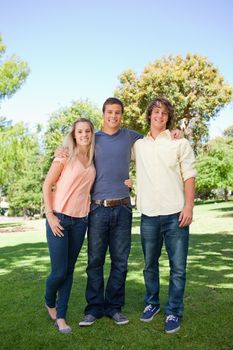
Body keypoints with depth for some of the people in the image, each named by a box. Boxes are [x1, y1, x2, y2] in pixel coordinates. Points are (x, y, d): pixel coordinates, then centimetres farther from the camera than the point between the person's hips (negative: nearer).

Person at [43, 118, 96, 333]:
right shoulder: (65, 156, -5)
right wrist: (50, 215, -13)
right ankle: (50, 303, 30)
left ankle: (61, 316, 23)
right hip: (59, 218, -4)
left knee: (69, 270, 9)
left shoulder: (92, 159, 9)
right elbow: (47, 186, -5)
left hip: (80, 220, 4)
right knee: (59, 272, -1)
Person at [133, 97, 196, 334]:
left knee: (178, 267, 2)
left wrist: (189, 207, -9)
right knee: (149, 264, 14)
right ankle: (152, 303, 32)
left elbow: (189, 176, 0)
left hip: (175, 214, -2)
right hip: (148, 215, 3)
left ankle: (174, 312, 17)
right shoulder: (138, 145, 11)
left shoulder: (180, 143, 4)